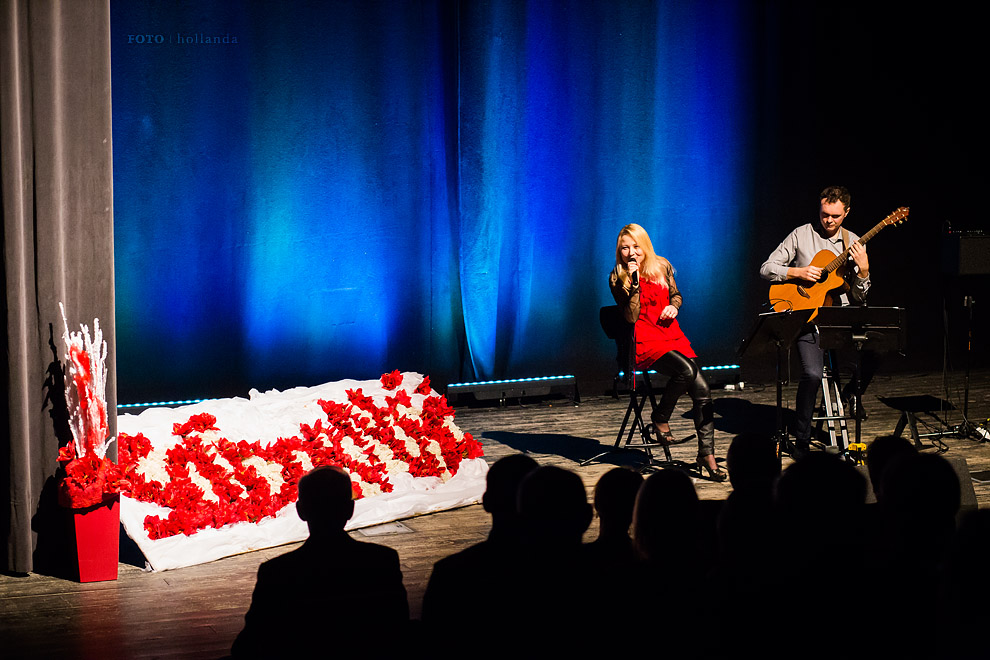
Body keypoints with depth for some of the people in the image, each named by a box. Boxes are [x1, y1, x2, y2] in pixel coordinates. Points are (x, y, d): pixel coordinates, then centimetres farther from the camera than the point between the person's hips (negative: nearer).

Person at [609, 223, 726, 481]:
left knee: (702, 390, -15)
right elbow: (631, 317, -12)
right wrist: (634, 282, -19)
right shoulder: (618, 278, -2)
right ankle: (660, 418, -6)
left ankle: (707, 455, -10)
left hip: (672, 334, 4)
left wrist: (673, 306, 2)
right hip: (644, 340, -4)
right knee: (686, 370, -32)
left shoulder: (662, 267, 9)